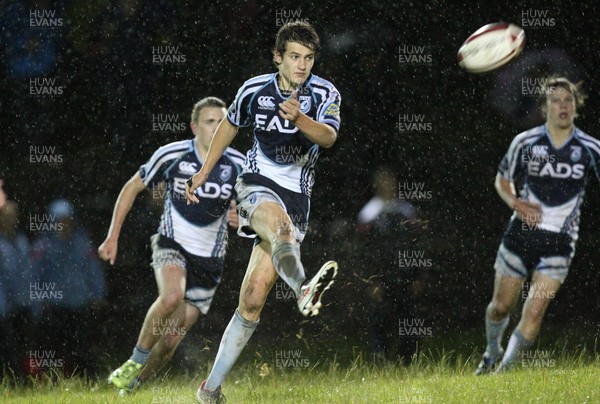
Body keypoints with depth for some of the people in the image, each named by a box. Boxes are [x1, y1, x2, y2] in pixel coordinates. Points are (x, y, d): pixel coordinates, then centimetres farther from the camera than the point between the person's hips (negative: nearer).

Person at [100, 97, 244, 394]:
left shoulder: (238, 165, -7)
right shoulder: (171, 155, -10)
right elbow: (132, 187, 4)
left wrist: (241, 216, -18)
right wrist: (113, 236, 2)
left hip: (209, 258, 2)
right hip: (171, 245, -2)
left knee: (171, 340, -1)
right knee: (172, 295, -35)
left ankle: (132, 385, 22)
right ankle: (136, 361, -15)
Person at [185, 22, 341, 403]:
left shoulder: (325, 94, -5)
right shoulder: (255, 90, 0)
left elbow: (328, 137, -25)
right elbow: (230, 125, 20)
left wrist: (299, 119, -45)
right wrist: (204, 172, 26)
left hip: (297, 194, 1)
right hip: (258, 184, -1)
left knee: (254, 297, -7)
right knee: (280, 222, -40)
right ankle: (304, 287, -72)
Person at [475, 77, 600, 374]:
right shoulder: (525, 142, 1)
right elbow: (502, 179, 13)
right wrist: (516, 203, -7)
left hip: (559, 241, -1)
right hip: (521, 233, 1)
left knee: (534, 310, -13)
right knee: (501, 305, 8)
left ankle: (503, 372, -4)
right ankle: (492, 353, 38)